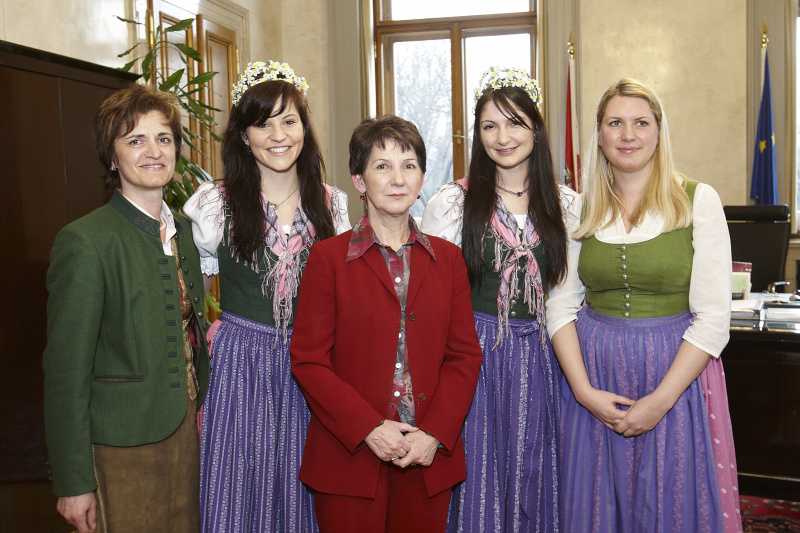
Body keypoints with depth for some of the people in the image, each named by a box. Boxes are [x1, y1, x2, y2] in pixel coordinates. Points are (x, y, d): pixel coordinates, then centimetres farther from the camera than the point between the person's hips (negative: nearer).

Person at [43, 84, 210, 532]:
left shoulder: (183, 228, 7)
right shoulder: (85, 242, -15)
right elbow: (66, 370, -14)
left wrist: (200, 406, 12)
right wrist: (74, 482, -12)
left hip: (187, 427, 7)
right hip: (124, 445, -6)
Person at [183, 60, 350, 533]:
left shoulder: (332, 203, 4)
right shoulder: (215, 202, -3)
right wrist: (208, 328, -6)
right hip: (240, 365, -2)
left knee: (302, 491, 12)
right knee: (241, 492, 7)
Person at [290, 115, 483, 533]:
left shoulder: (447, 258, 8)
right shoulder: (328, 257, -2)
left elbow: (465, 356, 6)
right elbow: (307, 360, -5)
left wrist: (434, 433, -7)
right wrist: (369, 428, -13)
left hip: (430, 458, 3)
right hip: (349, 459, -2)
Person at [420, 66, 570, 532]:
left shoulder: (566, 204, 4)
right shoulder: (452, 202, -3)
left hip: (542, 357, 2)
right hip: (476, 354, -2)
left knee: (535, 479, 12)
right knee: (479, 477, 7)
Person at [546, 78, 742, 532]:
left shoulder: (698, 201, -5)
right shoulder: (581, 209, 3)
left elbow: (713, 318, -9)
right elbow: (561, 306, 2)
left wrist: (660, 400, -14)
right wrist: (583, 390, -9)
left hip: (675, 374, -2)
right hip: (592, 372, 3)